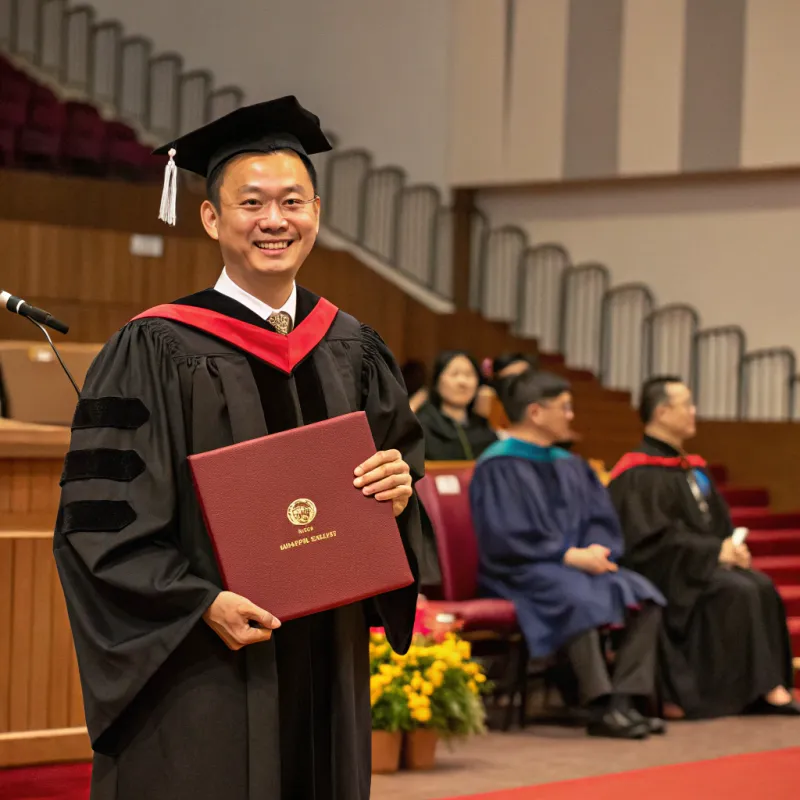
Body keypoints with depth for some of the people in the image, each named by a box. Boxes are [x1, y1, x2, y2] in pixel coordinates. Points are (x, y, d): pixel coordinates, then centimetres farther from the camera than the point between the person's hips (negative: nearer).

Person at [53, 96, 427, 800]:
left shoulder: (354, 352, 10)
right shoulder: (153, 353, -7)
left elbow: (404, 464, 18)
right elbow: (100, 515, -9)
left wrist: (398, 491, -5)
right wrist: (202, 604, -19)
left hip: (325, 674, 5)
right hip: (199, 681, -5)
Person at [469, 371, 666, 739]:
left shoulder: (569, 466, 16)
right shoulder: (498, 468, -8)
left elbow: (601, 520, 14)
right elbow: (505, 539, -17)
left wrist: (594, 552, -10)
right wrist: (570, 556, -20)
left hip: (575, 564, 8)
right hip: (521, 573, -8)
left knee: (644, 597, -15)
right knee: (579, 598, -37)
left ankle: (626, 699, -20)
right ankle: (601, 709, -34)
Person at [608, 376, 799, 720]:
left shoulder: (692, 469, 16)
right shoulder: (640, 475, -11)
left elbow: (718, 522, 21)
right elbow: (653, 539, -19)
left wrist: (732, 548, -2)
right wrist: (715, 550, -19)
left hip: (704, 562, 8)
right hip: (665, 573, -8)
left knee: (761, 586, -18)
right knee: (738, 593, -29)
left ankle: (770, 686, -23)